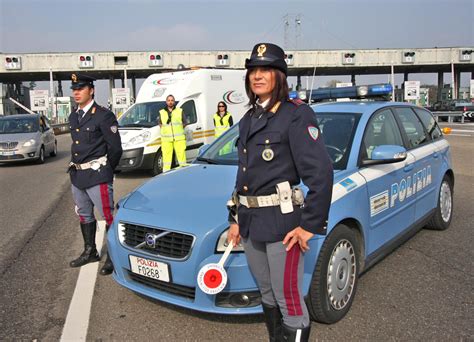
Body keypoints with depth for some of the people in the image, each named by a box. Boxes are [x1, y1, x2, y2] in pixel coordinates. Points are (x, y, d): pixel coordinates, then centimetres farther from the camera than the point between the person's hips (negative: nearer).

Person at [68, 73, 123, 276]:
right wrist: (75, 166, 14)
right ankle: (90, 252, 35)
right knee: (84, 215, 19)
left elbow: (115, 148, -11)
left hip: (97, 176, -8)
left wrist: (105, 170, -1)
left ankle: (113, 257, 10)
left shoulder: (103, 116, -12)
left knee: (108, 216, -2)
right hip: (77, 175, 9)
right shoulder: (73, 117, 13)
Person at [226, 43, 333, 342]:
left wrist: (311, 225, -17)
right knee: (268, 295, 20)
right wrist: (236, 219, 14)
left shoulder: (296, 115, -10)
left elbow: (321, 172, -16)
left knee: (289, 300, 1)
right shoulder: (248, 120, 14)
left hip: (281, 222, -7)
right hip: (250, 223, 8)